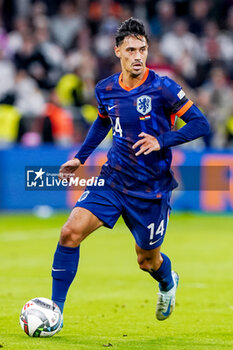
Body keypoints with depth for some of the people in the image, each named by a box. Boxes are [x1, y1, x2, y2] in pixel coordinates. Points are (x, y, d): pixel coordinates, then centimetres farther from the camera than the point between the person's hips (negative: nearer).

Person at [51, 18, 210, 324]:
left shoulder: (162, 88, -14)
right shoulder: (105, 89, 1)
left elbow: (200, 124, -14)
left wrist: (162, 141, -25)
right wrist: (80, 158, 18)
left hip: (151, 190, -3)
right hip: (113, 180, 3)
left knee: (147, 260, 12)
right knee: (71, 232, -16)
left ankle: (168, 283, 50)